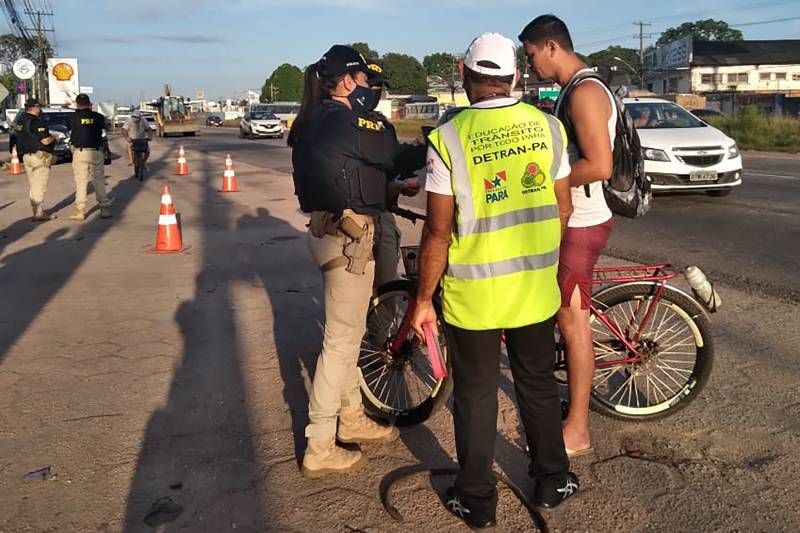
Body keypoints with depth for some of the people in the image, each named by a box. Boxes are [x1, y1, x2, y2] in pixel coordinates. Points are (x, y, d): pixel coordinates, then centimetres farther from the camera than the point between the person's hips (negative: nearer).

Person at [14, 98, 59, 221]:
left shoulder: (20, 123, 13)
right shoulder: (36, 122, -15)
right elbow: (45, 141, -21)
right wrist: (53, 137, 0)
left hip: (26, 156, 9)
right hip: (39, 156, -9)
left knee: (33, 186, 13)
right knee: (39, 186, -6)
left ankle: (37, 211, 19)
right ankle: (39, 213, -6)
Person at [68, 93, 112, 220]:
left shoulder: (74, 117, -4)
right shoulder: (98, 117, 1)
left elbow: (71, 134, 3)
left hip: (80, 152, -2)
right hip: (96, 152, 2)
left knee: (81, 182, 2)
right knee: (99, 181, 9)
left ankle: (80, 211, 2)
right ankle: (105, 209, 8)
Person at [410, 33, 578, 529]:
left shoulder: (449, 137, -13)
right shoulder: (549, 126, -2)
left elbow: (438, 231, -14)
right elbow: (563, 208, 5)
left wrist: (423, 299, -3)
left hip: (473, 292, -3)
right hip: (536, 288, 4)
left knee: (476, 395, 12)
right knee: (539, 384, 20)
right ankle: (553, 480, 35)